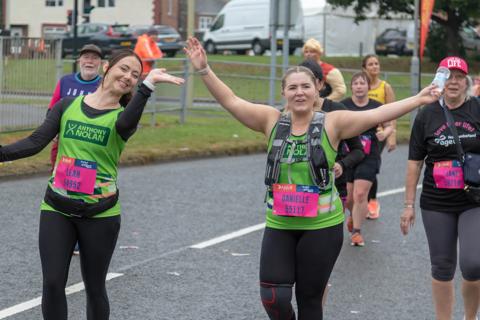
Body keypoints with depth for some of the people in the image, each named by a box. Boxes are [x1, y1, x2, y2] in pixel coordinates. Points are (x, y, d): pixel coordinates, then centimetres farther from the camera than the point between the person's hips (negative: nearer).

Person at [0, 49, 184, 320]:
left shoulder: (125, 116, -2)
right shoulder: (68, 105, 4)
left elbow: (124, 124, -27)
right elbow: (36, 142, -1)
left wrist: (149, 84, -42)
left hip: (100, 215, -1)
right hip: (56, 209, 1)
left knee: (95, 287, 8)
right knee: (52, 284, -3)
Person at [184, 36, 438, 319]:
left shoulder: (332, 123, -4)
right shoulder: (273, 121, 3)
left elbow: (377, 114, -9)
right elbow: (230, 100, 1)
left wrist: (418, 100, -15)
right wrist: (204, 69, -7)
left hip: (322, 227, -2)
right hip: (279, 226, 2)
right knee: (273, 296, -6)